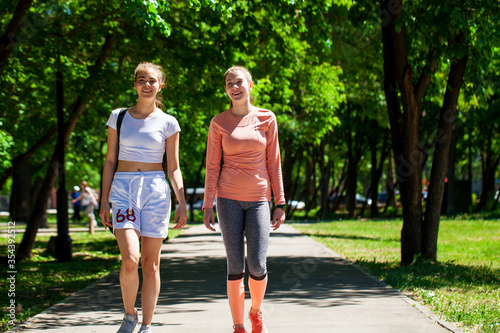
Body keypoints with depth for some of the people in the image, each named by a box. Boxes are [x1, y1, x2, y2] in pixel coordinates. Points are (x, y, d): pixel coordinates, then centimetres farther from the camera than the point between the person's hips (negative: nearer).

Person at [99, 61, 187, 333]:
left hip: (156, 191, 0)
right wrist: (104, 200, 3)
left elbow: (173, 168, 7)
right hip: (123, 189, 0)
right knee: (130, 260, -16)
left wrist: (182, 203, -3)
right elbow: (110, 160, 9)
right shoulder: (119, 117, 7)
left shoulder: (168, 123, 5)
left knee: (150, 264, 2)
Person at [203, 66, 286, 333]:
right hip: (229, 198, 0)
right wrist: (207, 206, -1)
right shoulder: (218, 123, 3)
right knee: (235, 266, -2)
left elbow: (273, 163, 6)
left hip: (259, 199, 0)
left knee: (257, 265, -8)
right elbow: (212, 167, 4)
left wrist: (280, 203, 3)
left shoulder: (266, 119, 4)